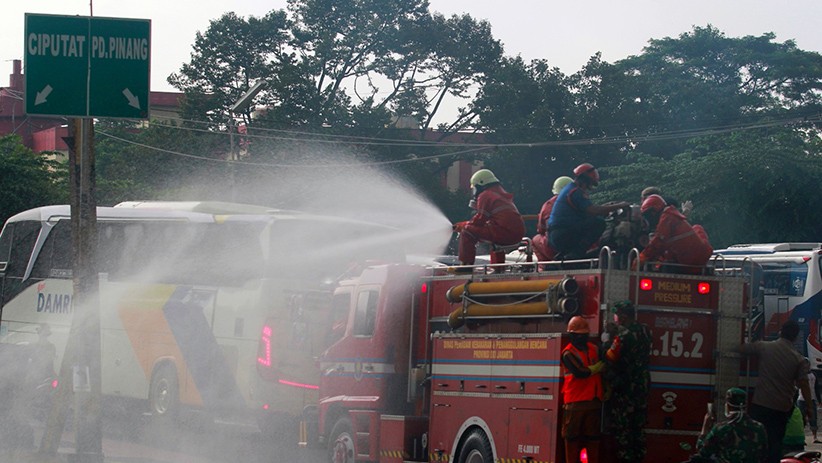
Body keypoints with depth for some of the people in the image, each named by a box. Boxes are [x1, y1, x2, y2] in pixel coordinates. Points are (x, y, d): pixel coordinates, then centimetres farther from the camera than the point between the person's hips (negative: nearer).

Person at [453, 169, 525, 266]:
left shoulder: (485, 195, -1)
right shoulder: (503, 194, 27)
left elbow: (479, 220, -4)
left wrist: (461, 225, 11)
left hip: (504, 233, -9)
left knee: (468, 231, -6)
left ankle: (466, 264, -10)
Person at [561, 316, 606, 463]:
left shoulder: (594, 349, 12)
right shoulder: (568, 353, -7)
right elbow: (581, 373, -20)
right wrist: (600, 365, -6)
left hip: (594, 401, 5)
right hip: (575, 402, -5)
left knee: (593, 437, 7)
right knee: (573, 437, -1)